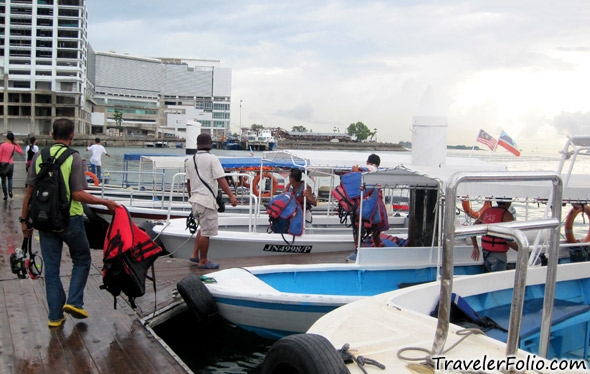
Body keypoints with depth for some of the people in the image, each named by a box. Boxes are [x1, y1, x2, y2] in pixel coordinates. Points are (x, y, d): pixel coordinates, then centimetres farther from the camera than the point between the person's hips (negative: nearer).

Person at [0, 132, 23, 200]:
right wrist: (17, 144, 15)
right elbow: (21, 152, 18)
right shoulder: (14, 147, -1)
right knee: (10, 178, 19)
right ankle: (10, 190, -4)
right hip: (11, 164, 2)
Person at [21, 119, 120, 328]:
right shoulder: (73, 157, -11)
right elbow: (78, 195, -16)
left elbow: (29, 191, 4)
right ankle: (74, 302, 5)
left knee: (51, 268, 10)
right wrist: (106, 202, -7)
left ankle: (55, 316, 14)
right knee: (82, 260, 17)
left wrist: (25, 220, 11)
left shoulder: (39, 156, 3)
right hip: (69, 218, -4)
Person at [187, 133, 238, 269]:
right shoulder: (212, 159, -9)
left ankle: (195, 254, 20)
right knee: (206, 232, 0)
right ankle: (203, 261, 7)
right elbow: (221, 180, -14)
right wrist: (231, 196, -13)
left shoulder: (190, 160, 11)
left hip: (195, 199, 8)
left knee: (203, 228, 23)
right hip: (207, 199, -8)